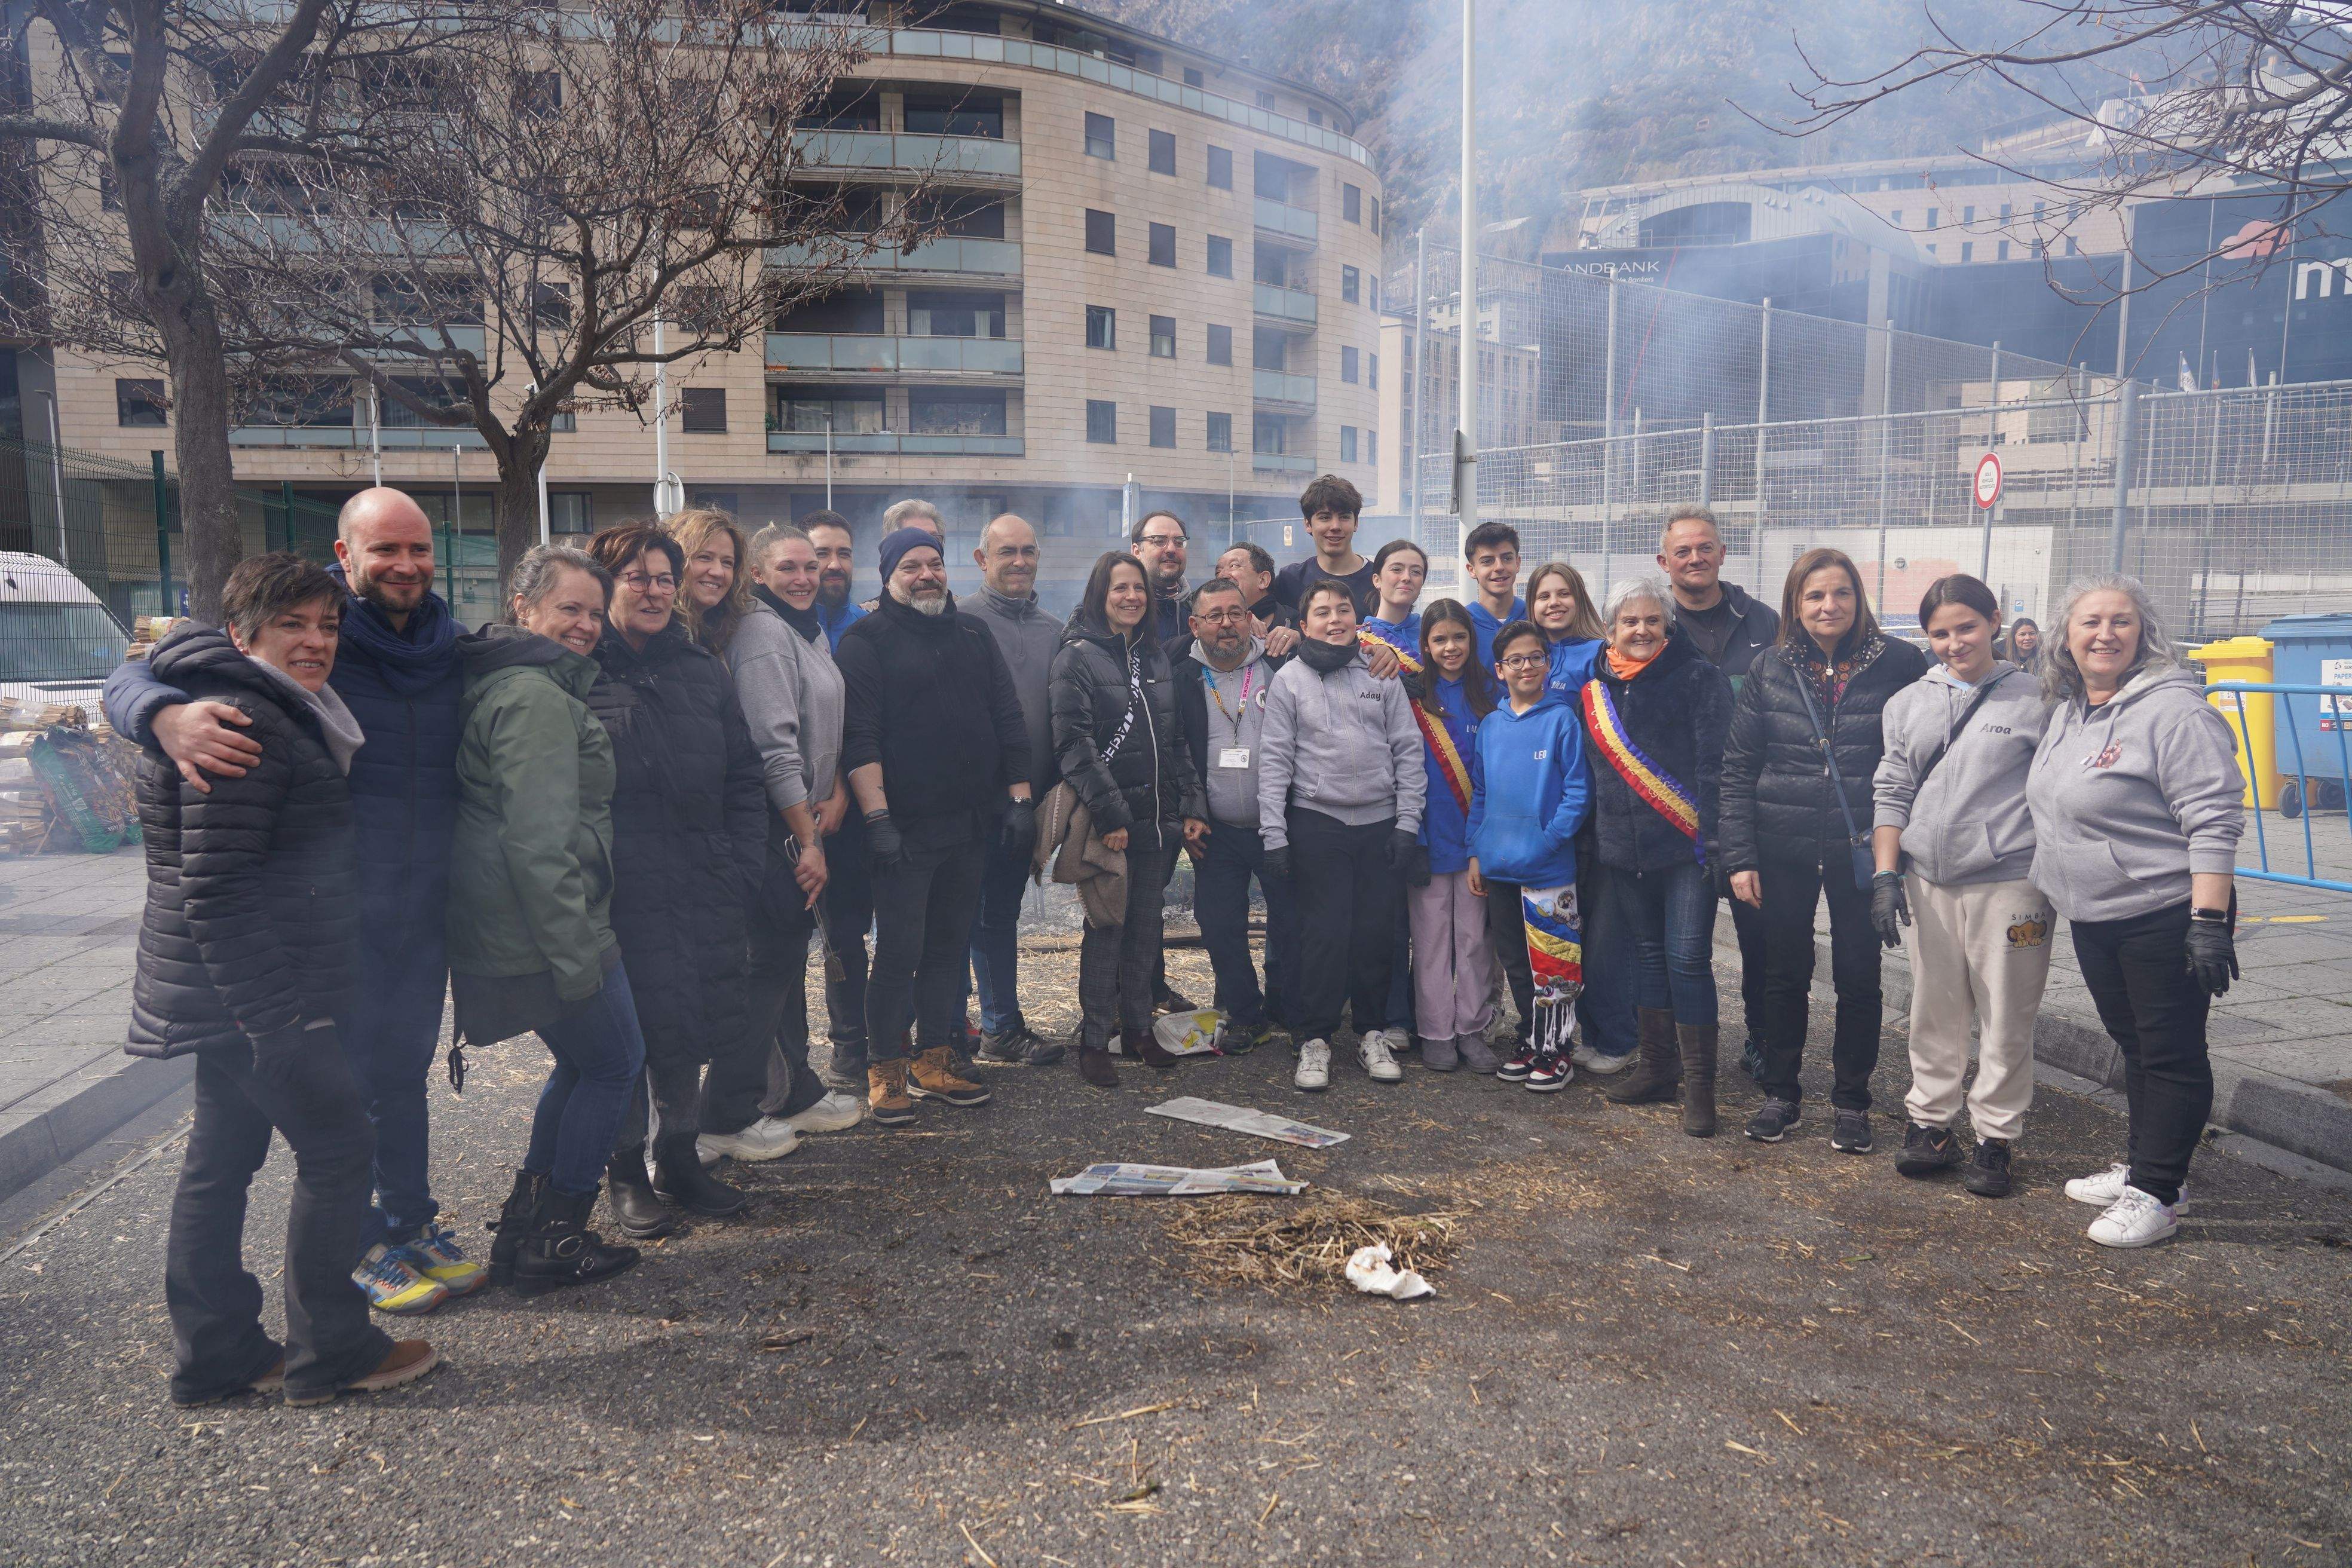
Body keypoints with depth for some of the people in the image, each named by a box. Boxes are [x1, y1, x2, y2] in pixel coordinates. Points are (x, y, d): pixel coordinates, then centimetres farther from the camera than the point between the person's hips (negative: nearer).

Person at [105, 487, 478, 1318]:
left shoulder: (450, 650, 4)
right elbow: (132, 679, -15)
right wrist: (169, 718, -38)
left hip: (425, 908, 5)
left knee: (405, 1070, 18)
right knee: (347, 1079, 7)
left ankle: (412, 1224, 33)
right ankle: (358, 1248, 22)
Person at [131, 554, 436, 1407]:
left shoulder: (280, 715, 15)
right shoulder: (243, 725, -18)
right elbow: (216, 888, -23)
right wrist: (271, 1014, -24)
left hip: (227, 995, 11)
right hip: (250, 993, -11)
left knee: (221, 1160, 15)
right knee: (338, 1146, -3)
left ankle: (214, 1357, 26)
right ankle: (328, 1352, 8)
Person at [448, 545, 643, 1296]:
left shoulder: (502, 684, 15)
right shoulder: (537, 698, -18)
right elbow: (538, 843, -23)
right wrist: (576, 955, -21)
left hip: (501, 926, 10)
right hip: (551, 930, -10)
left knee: (582, 1063, 21)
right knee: (617, 1064, 3)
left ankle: (523, 1229, 27)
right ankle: (551, 1242, 11)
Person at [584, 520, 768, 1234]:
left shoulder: (701, 670, 11)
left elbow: (744, 778, 13)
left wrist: (742, 869, 4)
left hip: (701, 893, 5)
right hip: (619, 898, -5)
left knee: (689, 1031, 13)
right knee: (626, 1036, 3)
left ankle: (679, 1160, 29)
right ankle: (628, 1172, 21)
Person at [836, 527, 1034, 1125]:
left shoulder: (972, 634, 15)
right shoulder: (867, 640, -2)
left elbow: (1009, 718, 14)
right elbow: (860, 736, -11)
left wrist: (1019, 796, 7)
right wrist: (877, 817, -18)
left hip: (970, 824, 6)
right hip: (906, 828, -5)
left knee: (949, 946, 11)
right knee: (899, 951, -3)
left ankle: (935, 1063, 22)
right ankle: (886, 1073, 9)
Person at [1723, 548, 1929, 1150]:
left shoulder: (1899, 664, -3)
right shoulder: (1769, 670, 1)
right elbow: (1738, 767, 1)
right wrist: (1740, 858, -4)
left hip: (1861, 850, -1)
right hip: (1783, 851, 1)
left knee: (1859, 976, 8)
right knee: (1784, 974, 10)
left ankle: (1851, 1101, 24)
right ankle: (1781, 1094, 25)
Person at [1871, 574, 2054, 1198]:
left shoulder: (2034, 699, 1)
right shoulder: (1909, 703, 10)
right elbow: (1891, 792, 12)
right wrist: (1886, 874, 4)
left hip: (2008, 882, -3)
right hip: (1929, 882, 3)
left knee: (2006, 1017, 4)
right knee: (1935, 1012, 11)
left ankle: (1995, 1137, 15)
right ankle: (1929, 1120, 22)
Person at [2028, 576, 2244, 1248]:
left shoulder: (2172, 709, -16)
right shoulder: (2067, 710, 10)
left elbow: (2214, 823, -20)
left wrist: (2209, 921, -24)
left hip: (2166, 916, -8)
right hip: (2094, 917, 8)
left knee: (2171, 1054, 1)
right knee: (2133, 1044, 19)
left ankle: (2156, 1193, 9)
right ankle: (2141, 1165, 31)